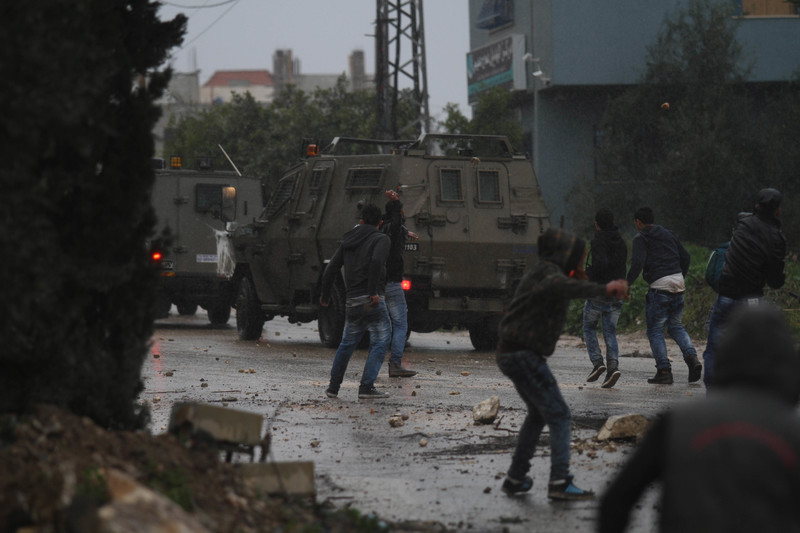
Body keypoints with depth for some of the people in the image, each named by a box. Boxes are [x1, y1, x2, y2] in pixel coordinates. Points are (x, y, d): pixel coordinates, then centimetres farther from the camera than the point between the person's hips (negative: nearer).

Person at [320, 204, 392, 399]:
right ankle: (366, 387, -9)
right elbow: (376, 261, -22)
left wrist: (325, 295, 29)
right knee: (380, 343, 0)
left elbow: (330, 270, 16)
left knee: (347, 344, 20)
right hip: (373, 302, -6)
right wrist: (373, 292, -23)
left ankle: (333, 387, 24)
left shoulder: (348, 241, 17)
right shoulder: (381, 239, -1)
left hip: (352, 303, 6)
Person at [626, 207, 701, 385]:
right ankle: (692, 356, -5)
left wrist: (627, 284, -7)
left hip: (659, 286, -6)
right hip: (678, 285, 6)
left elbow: (637, 263, -15)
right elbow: (686, 257, 19)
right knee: (676, 326, 18)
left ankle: (664, 370, -4)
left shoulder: (641, 238, -2)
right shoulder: (668, 234, 18)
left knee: (655, 330, 3)